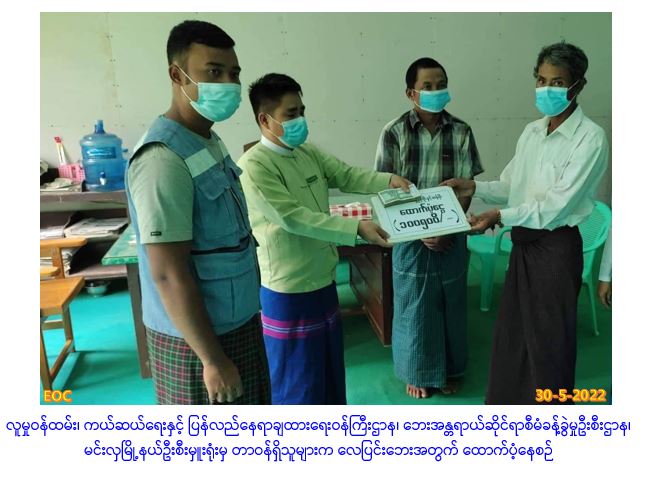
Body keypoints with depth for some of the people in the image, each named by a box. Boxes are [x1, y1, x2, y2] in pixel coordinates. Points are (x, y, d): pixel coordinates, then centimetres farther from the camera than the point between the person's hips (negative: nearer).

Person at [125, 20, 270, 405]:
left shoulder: (210, 142, 5)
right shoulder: (164, 160, -24)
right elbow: (169, 275, -25)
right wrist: (214, 360, -20)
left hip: (237, 322, 9)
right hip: (198, 337, -9)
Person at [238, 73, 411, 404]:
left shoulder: (309, 153, 5)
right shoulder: (253, 167, -20)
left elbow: (348, 177, 6)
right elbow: (294, 218, -27)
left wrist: (388, 181, -13)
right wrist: (356, 227, -31)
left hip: (323, 283, 9)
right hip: (289, 293, -8)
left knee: (330, 369, 25)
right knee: (296, 380, 10)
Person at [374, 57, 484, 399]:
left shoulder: (461, 132, -2)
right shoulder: (394, 133, -8)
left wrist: (446, 228, -13)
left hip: (451, 236, 2)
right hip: (410, 236, -2)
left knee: (450, 303, 14)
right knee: (413, 304, 10)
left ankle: (450, 370, 35)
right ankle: (417, 371, 30)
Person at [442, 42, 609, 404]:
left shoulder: (590, 138, -14)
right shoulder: (532, 131, 8)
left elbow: (557, 205, -21)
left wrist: (501, 217, -28)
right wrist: (474, 187, -4)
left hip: (556, 246, -7)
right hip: (523, 242, 7)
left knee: (549, 337, 6)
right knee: (511, 329, 18)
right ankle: (507, 400, 37)